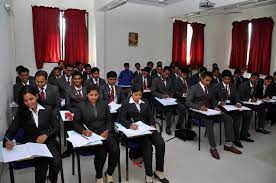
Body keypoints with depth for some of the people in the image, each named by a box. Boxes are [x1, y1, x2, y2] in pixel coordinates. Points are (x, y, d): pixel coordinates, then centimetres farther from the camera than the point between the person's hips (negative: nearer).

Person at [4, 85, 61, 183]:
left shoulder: (47, 110, 1)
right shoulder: (21, 113, 4)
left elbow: (57, 127, 4)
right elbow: (11, 130, 2)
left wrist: (46, 135, -13)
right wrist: (7, 141, -20)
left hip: (48, 141, 0)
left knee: (57, 163, -24)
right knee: (42, 165, -29)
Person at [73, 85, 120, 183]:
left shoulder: (104, 104, 11)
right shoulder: (81, 106, 4)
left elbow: (109, 120, 11)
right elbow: (75, 123, 4)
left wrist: (107, 131, -7)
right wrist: (83, 131, -15)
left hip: (105, 132, 3)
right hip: (91, 134, -2)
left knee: (116, 150, -22)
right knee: (101, 152, -28)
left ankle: (109, 173, 6)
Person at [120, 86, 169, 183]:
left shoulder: (145, 104, 20)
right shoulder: (126, 104, 5)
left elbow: (150, 117, 14)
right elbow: (122, 119, -6)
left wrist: (152, 125, -8)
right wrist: (130, 125, -26)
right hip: (134, 130, -4)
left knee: (161, 143, -20)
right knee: (148, 145, -29)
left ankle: (159, 171, -6)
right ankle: (149, 175, -17)